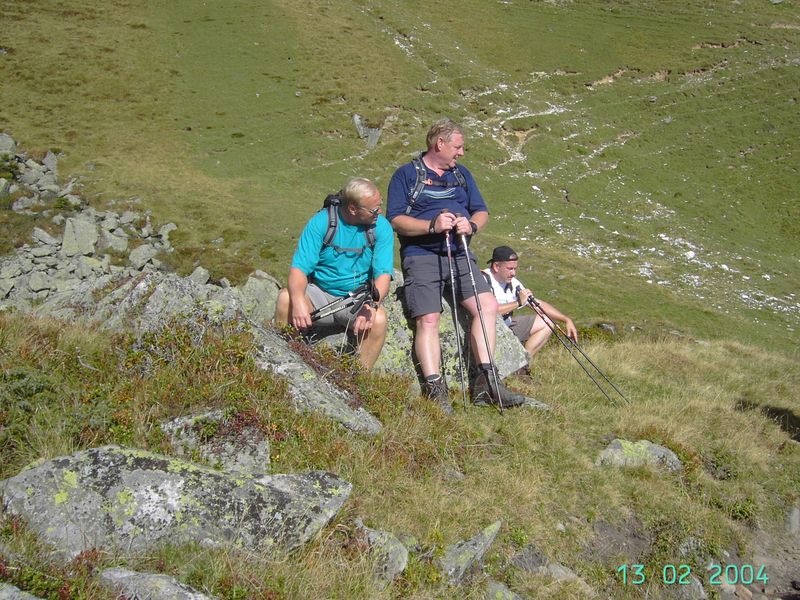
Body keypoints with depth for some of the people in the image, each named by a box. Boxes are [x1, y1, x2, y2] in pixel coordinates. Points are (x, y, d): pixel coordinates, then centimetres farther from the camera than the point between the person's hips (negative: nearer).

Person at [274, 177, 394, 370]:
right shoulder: (321, 221, -10)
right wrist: (298, 301, -36)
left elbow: (383, 274, -14)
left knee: (378, 319, -32)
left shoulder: (381, 227, -7)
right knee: (285, 298, -28)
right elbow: (299, 267, -16)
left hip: (358, 300, 0)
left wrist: (372, 305, -34)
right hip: (320, 294, 0)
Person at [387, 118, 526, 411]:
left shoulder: (462, 174, 22)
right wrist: (432, 225, -19)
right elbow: (395, 219, -5)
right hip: (421, 255, -5)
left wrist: (471, 225, -6)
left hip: (458, 255, 5)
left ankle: (486, 382, -11)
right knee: (428, 319, -20)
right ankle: (435, 389, -22)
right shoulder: (406, 174, 5)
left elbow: (482, 211, 18)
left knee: (488, 305, -13)